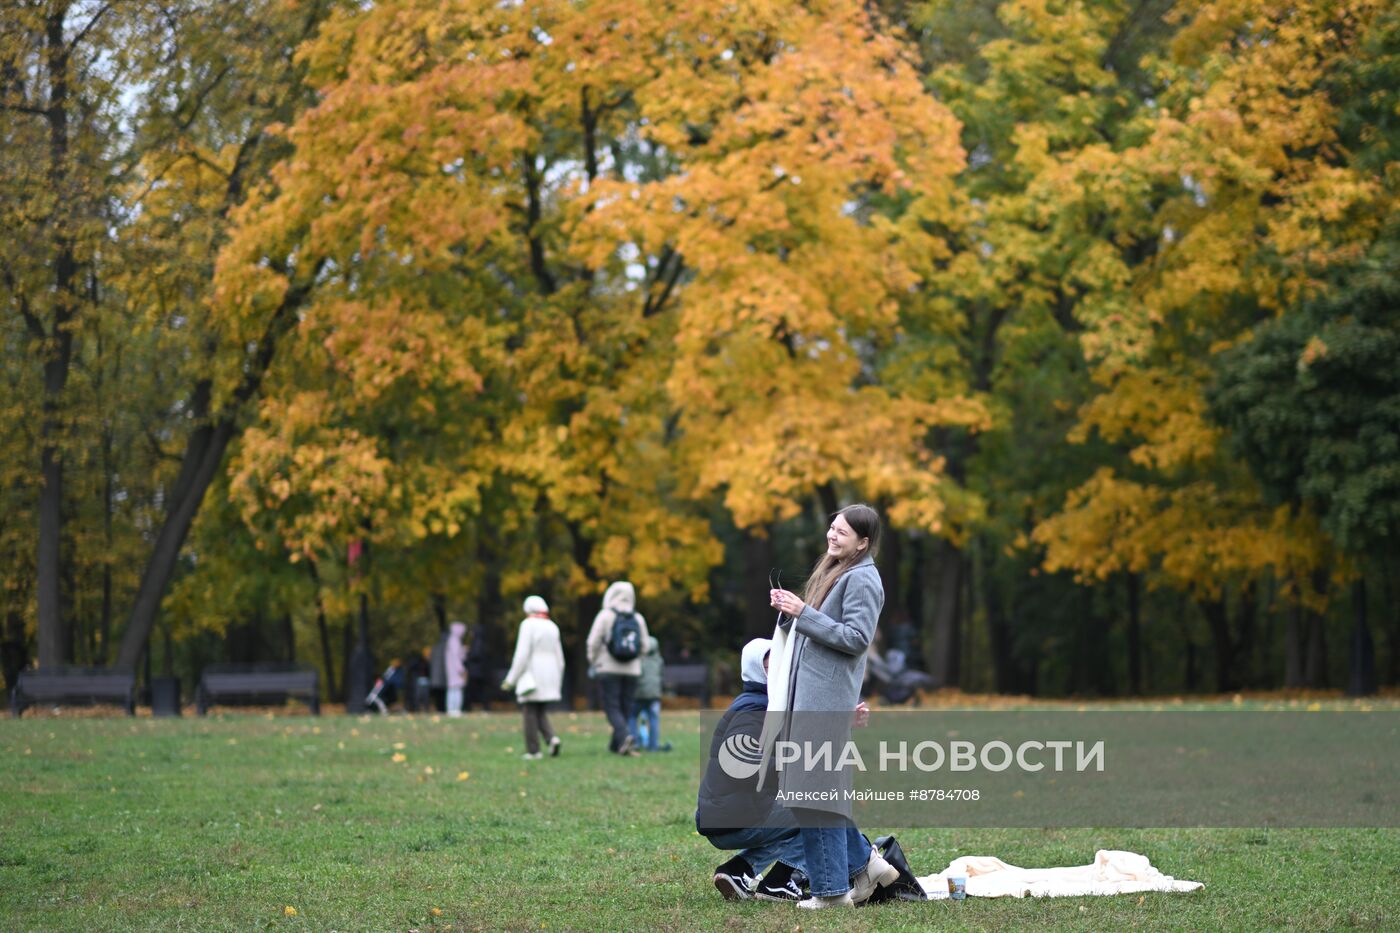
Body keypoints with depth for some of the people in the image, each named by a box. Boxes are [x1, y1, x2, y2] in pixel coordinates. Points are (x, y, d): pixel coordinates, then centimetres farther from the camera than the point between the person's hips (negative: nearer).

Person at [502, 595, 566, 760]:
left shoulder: (528, 625, -8)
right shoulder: (552, 627, 10)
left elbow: (522, 654, -14)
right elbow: (559, 657, 12)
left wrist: (511, 679, -8)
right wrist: (558, 683, 20)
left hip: (531, 677, -6)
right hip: (549, 677, 6)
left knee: (530, 713, 1)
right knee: (540, 711, 15)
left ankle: (533, 751, -1)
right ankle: (552, 738, -8)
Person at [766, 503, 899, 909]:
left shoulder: (862, 579, -11)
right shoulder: (833, 571, 19)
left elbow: (855, 638, -19)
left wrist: (804, 613, -19)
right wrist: (789, 612, 5)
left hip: (827, 696, -10)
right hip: (807, 692, 10)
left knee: (815, 791, -7)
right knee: (812, 788, 13)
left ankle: (832, 889, -2)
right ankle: (863, 861, 22)